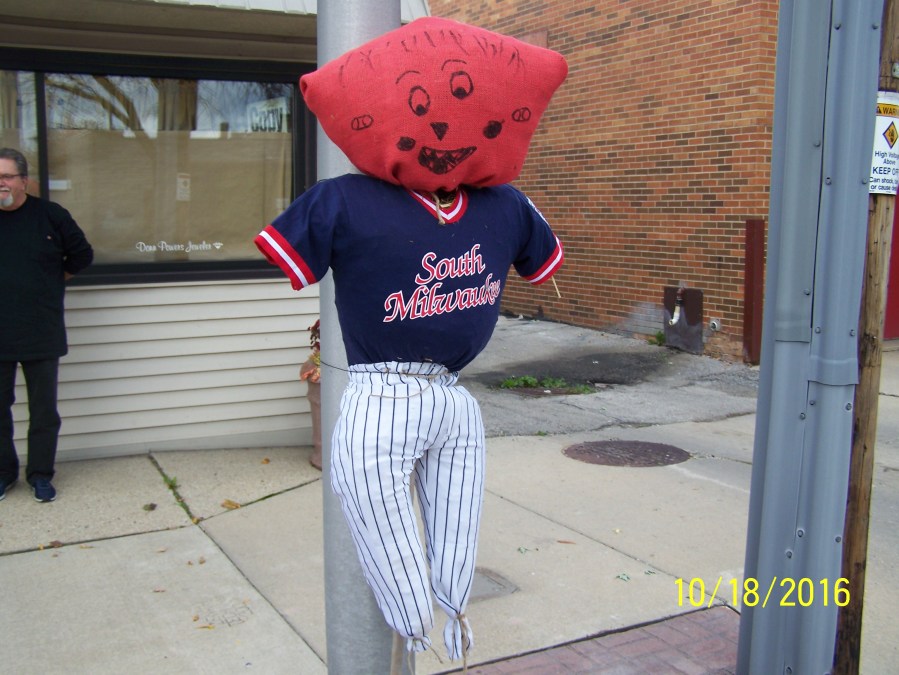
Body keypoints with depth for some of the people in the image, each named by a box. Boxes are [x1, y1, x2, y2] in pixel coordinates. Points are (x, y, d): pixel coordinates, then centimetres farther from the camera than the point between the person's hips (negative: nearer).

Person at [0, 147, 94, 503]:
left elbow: (82, 254, 10)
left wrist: (55, 279, 6)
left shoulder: (50, 215, -1)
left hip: (42, 333, -1)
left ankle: (40, 474, 21)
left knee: (43, 409, 8)